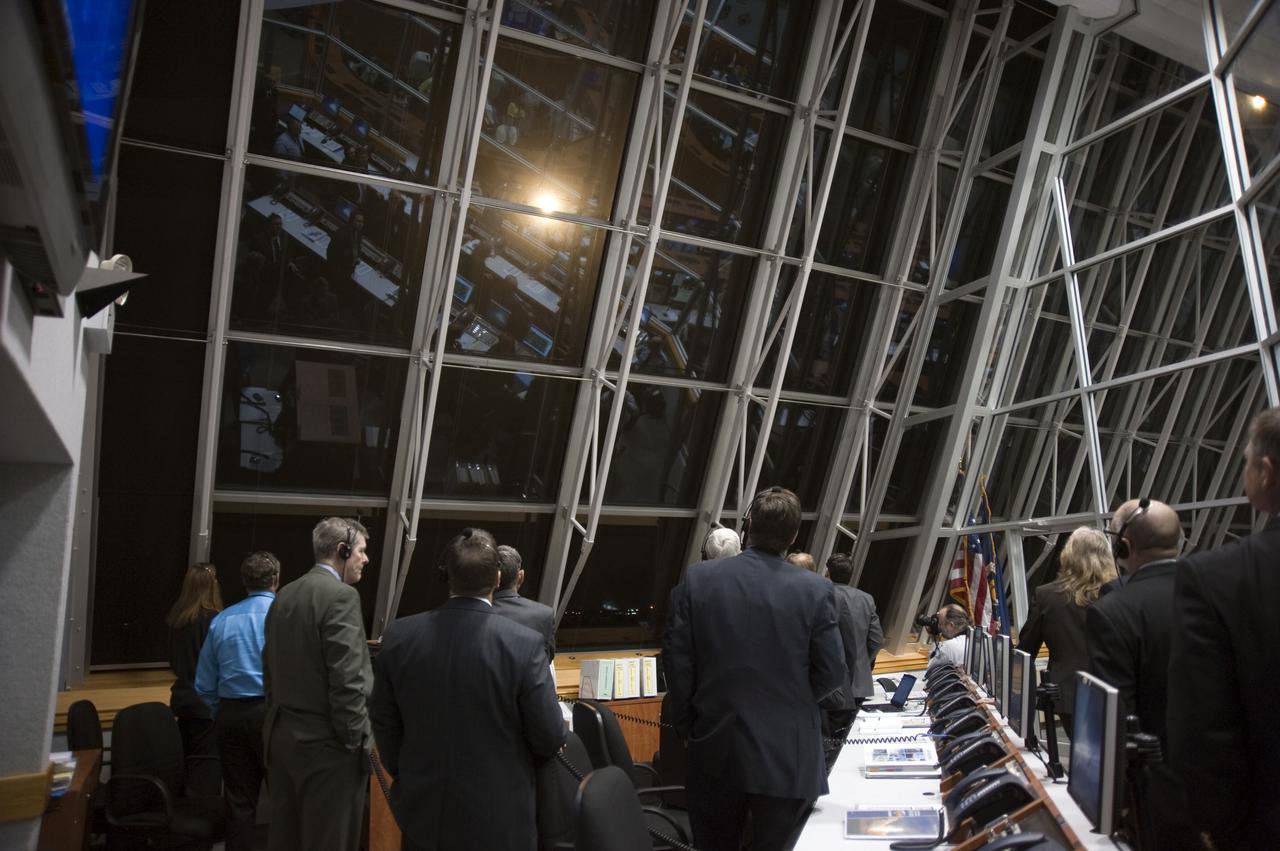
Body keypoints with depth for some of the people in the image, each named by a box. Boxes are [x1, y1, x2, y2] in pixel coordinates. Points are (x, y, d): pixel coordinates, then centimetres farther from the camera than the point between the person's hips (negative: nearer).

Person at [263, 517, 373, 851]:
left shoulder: (284, 595, 10)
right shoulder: (341, 596, -16)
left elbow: (270, 669, 15)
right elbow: (347, 681, -20)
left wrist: (281, 721, 21)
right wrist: (357, 742, -13)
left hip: (282, 736, 9)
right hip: (327, 743, -9)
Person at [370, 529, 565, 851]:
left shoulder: (399, 636, -10)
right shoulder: (525, 644, -21)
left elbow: (383, 722, 1)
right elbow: (550, 738, -13)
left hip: (423, 811, 3)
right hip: (498, 818, -3)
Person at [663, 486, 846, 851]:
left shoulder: (697, 579, -7)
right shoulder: (815, 590, -11)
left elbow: (677, 661, -5)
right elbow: (832, 674, -6)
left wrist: (686, 725, 9)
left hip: (714, 750, 1)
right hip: (787, 755, -1)